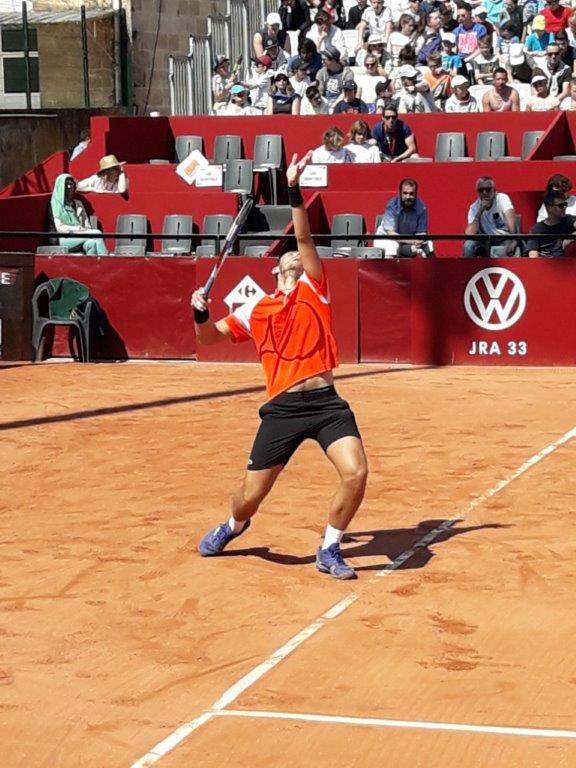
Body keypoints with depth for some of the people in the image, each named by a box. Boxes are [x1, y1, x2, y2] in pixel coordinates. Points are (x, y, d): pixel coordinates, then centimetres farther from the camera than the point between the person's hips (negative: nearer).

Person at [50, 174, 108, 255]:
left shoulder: (78, 204, 22)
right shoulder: (56, 204, 4)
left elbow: (87, 224, 17)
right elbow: (59, 228, -6)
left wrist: (86, 229, -7)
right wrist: (79, 228, -14)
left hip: (81, 237, 5)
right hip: (65, 239, -5)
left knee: (91, 244, -33)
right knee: (97, 233, -28)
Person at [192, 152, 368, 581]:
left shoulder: (314, 290, 14)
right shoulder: (256, 310, 16)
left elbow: (305, 239, 2)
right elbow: (210, 337, 21)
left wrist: (294, 191, -7)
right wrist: (201, 314, 0)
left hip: (326, 401, 0)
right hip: (283, 407, 0)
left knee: (356, 472, -20)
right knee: (252, 494, 2)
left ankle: (329, 551, 2)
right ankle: (235, 527, 41)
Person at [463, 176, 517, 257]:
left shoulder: (502, 198, -8)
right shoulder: (474, 208, -2)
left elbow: (511, 220, -24)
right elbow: (469, 234, -15)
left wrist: (513, 240, -40)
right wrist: (480, 212, -21)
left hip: (505, 239, -3)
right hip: (487, 241, 3)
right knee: (468, 245, -24)